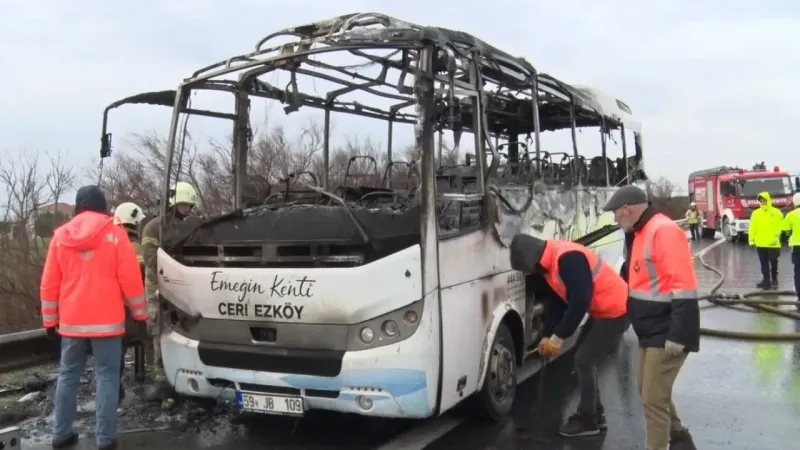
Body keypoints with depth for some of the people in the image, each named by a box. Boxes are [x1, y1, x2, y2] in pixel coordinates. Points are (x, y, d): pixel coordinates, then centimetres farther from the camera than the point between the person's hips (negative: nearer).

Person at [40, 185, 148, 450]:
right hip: (106, 321, -3)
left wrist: (50, 320, 14)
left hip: (71, 321, 4)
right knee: (107, 377, 1)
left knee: (68, 376, 15)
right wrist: (140, 313, 3)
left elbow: (49, 284, 6)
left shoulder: (60, 236, 5)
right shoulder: (114, 234, -5)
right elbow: (130, 279, -7)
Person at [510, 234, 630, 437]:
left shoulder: (567, 258, -27)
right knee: (586, 360, 14)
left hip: (615, 311, -10)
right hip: (601, 311, 10)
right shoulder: (549, 264, 4)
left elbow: (580, 301, -28)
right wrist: (548, 337, 5)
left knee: (584, 361, -6)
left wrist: (558, 337, -20)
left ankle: (587, 420, 6)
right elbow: (557, 301, 11)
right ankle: (596, 414, 25)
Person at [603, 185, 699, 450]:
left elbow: (684, 287, -24)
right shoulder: (638, 234, 12)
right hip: (650, 332, 10)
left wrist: (678, 335, -25)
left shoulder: (664, 231, -19)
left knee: (653, 399, -3)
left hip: (667, 335, -10)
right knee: (649, 392, 21)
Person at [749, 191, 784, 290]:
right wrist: (751, 240, 1)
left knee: (773, 263, 7)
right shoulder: (756, 213, 5)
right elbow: (752, 227, 5)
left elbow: (780, 226, -6)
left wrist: (776, 237, -16)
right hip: (760, 243, 3)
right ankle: (766, 280, 18)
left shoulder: (777, 212, -3)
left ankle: (774, 280, 20)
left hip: (773, 244, -3)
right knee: (764, 264, 9)